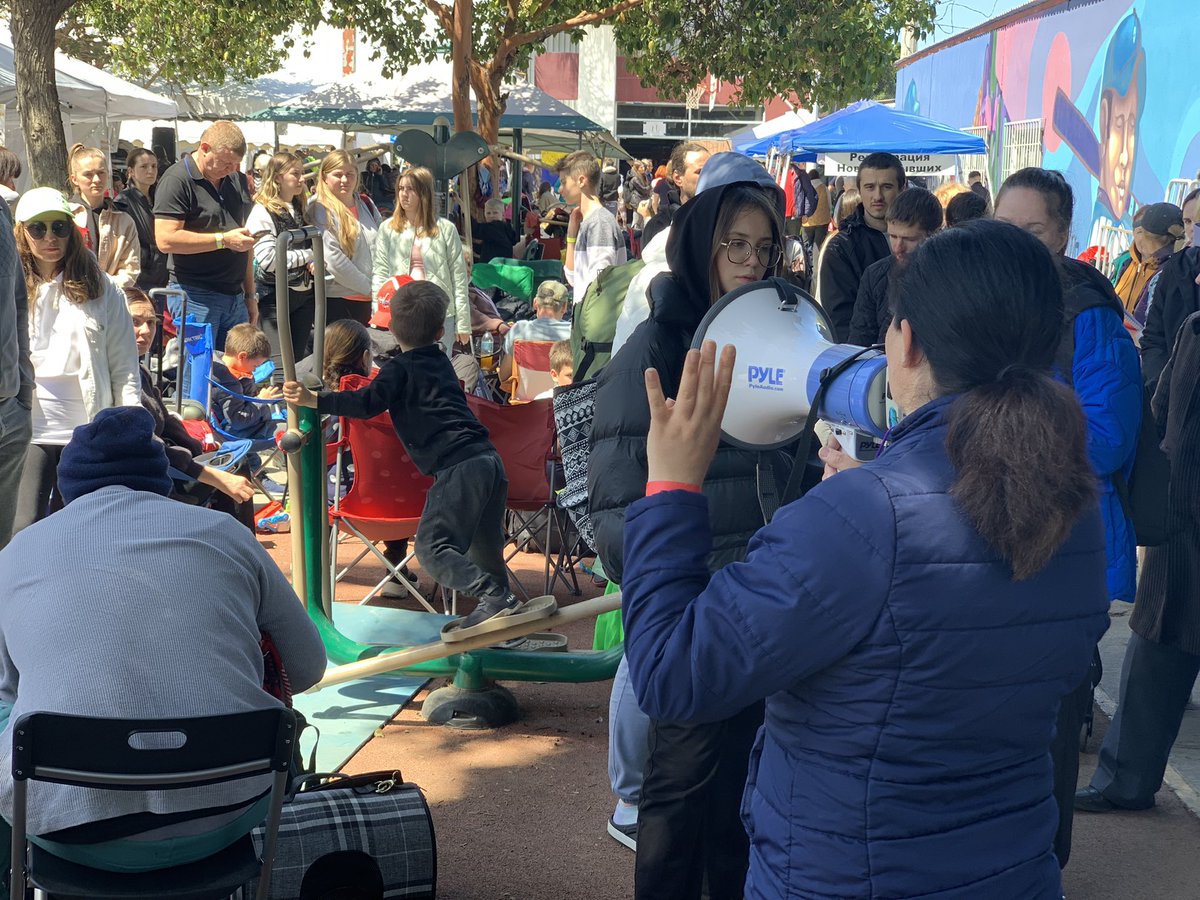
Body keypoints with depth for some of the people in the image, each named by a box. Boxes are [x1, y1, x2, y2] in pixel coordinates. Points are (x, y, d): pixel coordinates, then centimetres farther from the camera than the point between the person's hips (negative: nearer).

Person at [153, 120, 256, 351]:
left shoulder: (238, 181, 16)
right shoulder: (176, 180, -8)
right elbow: (166, 240, -18)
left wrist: (250, 294, 19)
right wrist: (223, 239, -16)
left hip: (235, 297, 7)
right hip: (196, 296, -7)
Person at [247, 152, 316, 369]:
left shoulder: (302, 209, 12)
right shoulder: (262, 212, -10)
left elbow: (314, 243, 25)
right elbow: (268, 259, -20)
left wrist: (316, 262, 2)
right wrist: (308, 255, -12)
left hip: (305, 293, 7)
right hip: (275, 295, -7)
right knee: (279, 367, -9)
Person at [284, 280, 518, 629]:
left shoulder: (400, 369, 1)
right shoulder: (441, 362, 24)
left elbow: (368, 403, -11)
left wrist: (313, 400, -12)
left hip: (458, 468, -8)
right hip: (490, 459, 8)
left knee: (431, 547, -7)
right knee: (483, 547, 20)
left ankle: (494, 596, -17)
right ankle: (502, 603, 23)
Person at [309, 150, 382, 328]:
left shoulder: (366, 205, 12)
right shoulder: (319, 211, -7)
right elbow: (334, 260, -15)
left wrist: (384, 286, 3)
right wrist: (369, 288, -12)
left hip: (369, 300, 6)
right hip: (336, 300, -6)